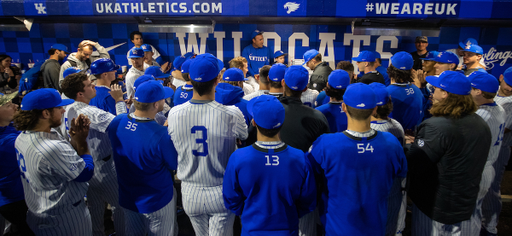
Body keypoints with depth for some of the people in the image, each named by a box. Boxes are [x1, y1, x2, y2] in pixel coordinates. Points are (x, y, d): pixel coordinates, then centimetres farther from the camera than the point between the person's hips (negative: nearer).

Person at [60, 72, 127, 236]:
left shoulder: (68, 110, 0)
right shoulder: (91, 113, -30)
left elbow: (67, 135, 12)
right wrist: (119, 100, -27)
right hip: (102, 169, -8)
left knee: (94, 205, 23)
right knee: (120, 204, 10)